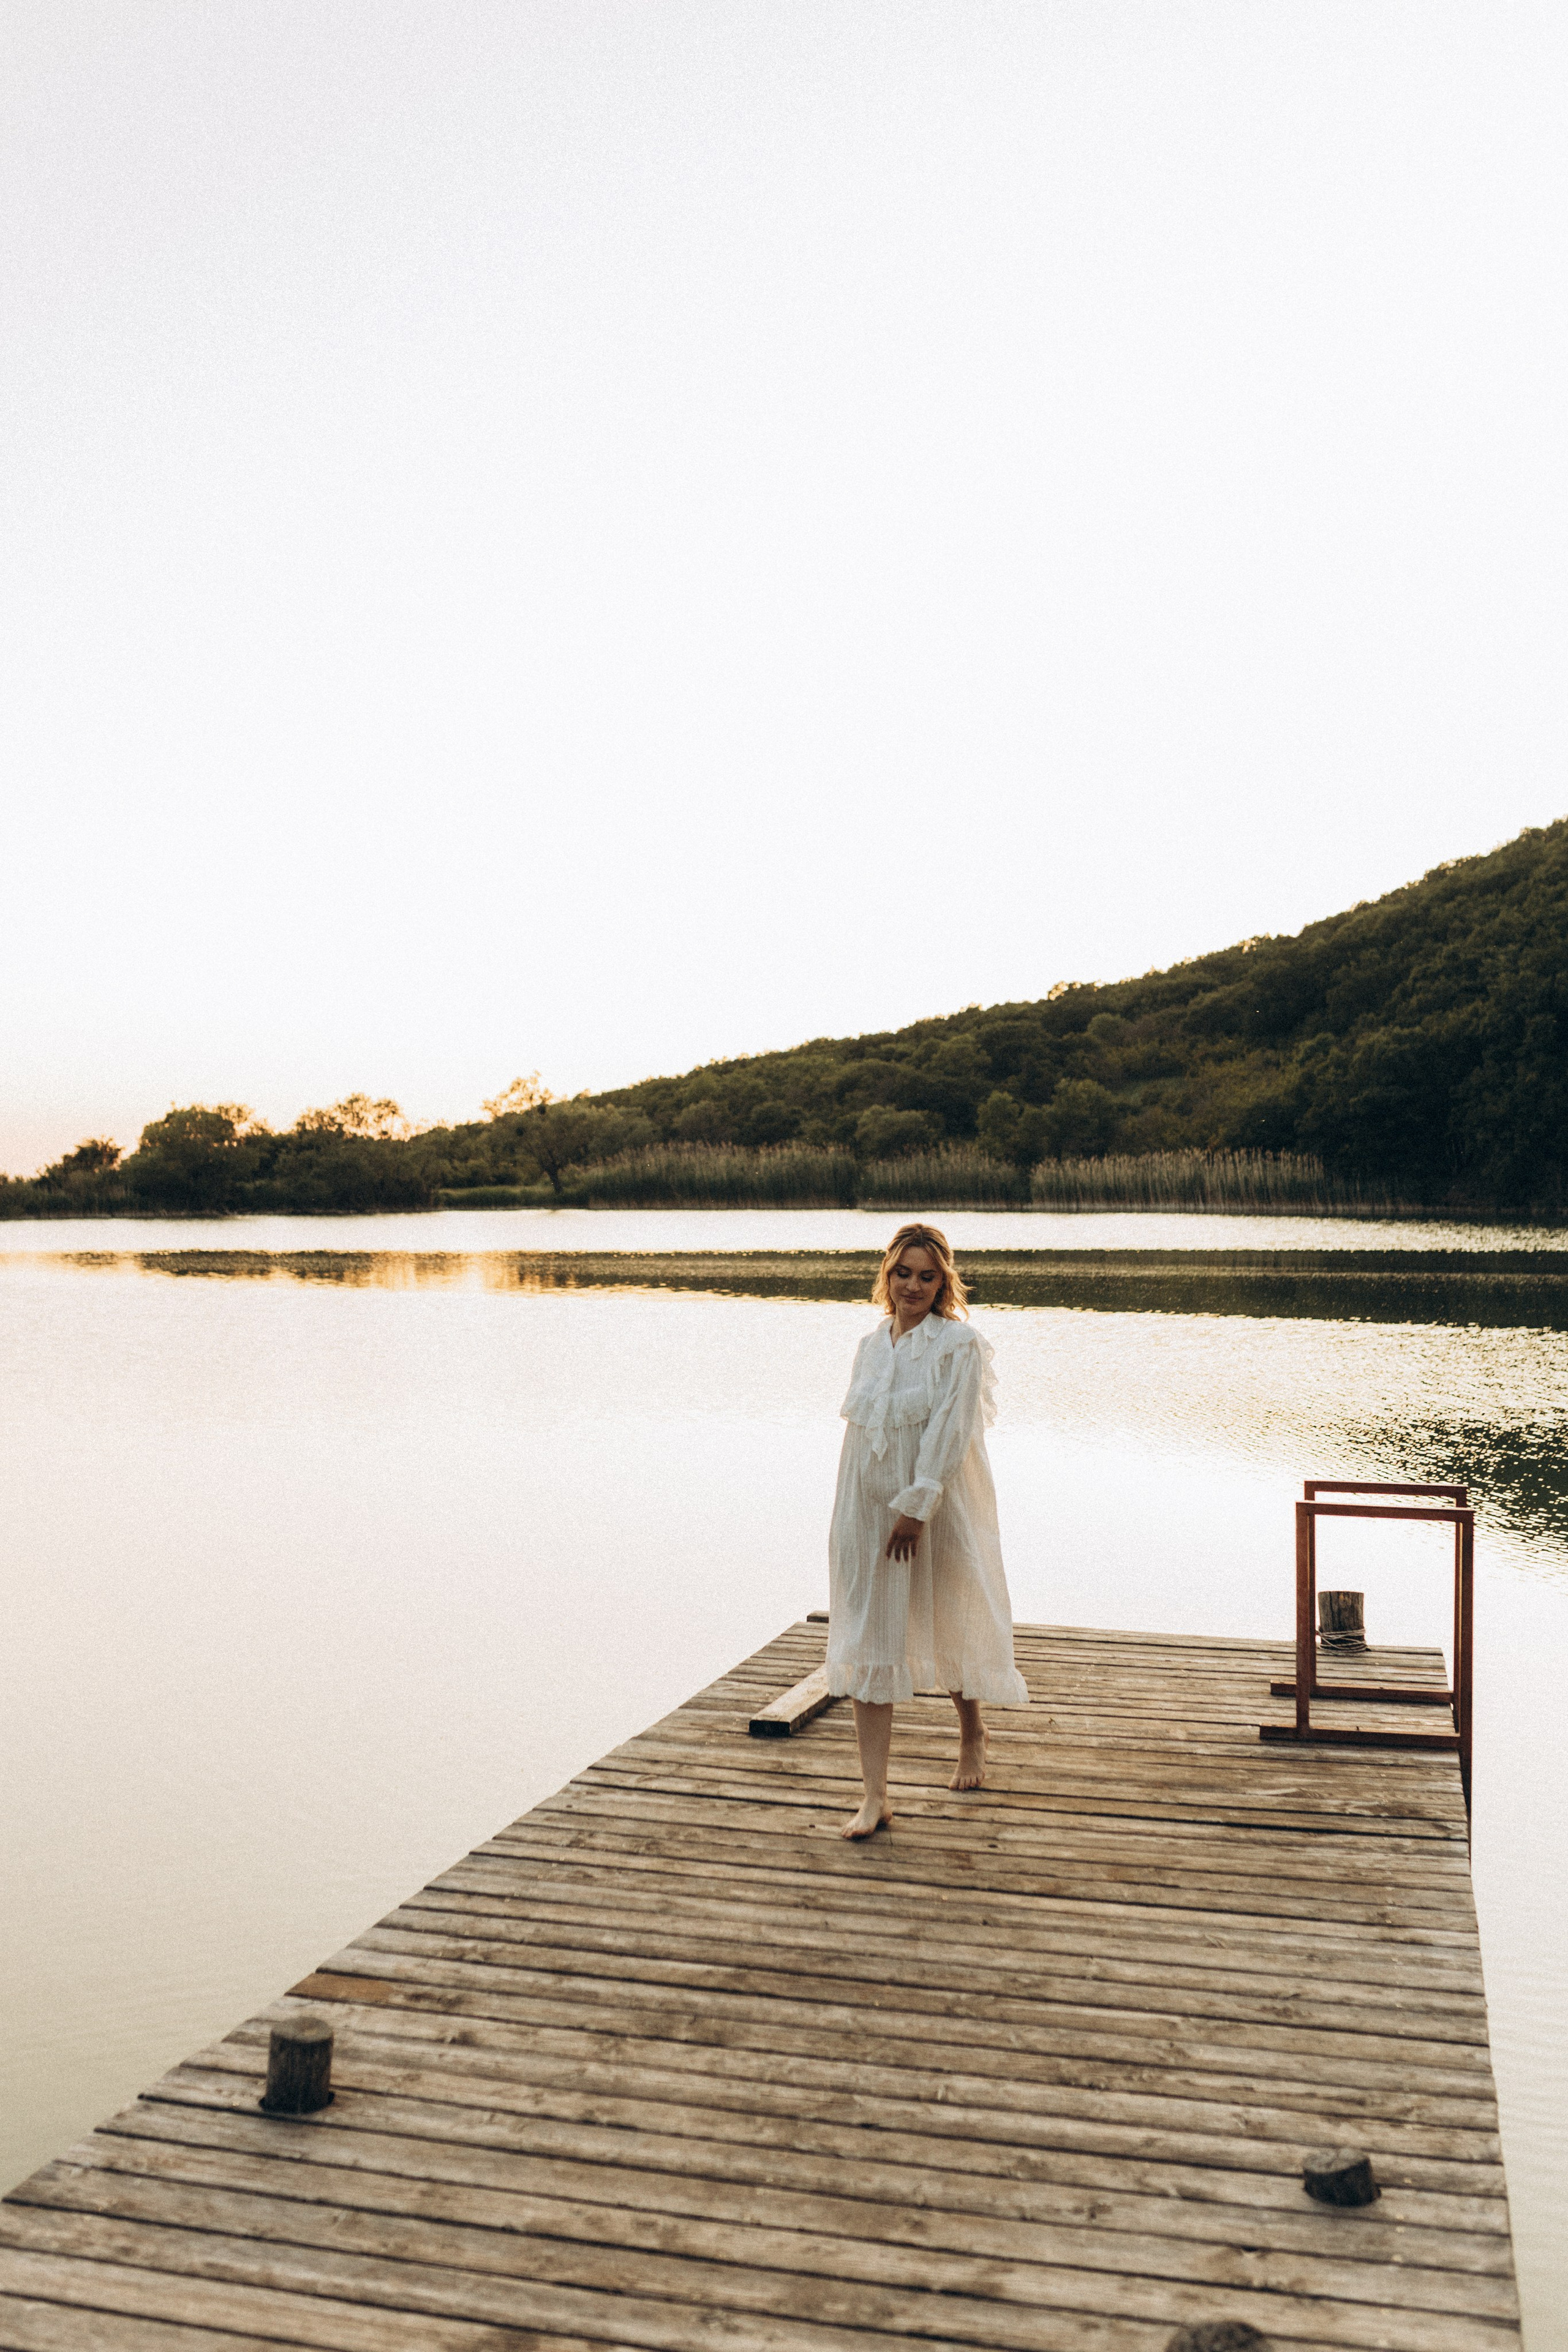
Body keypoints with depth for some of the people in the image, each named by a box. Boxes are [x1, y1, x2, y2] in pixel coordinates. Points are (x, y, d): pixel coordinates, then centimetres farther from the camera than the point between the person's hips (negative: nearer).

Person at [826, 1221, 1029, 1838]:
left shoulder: (959, 1343, -9)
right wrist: (853, 1513, 10)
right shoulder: (871, 1345, 8)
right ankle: (874, 1795, 2)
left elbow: (950, 1431, -15)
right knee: (867, 1644, -2)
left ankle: (972, 1733, 43)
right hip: (867, 1509, 4)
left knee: (950, 1630, 14)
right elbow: (860, 1425, 12)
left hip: (938, 1510, -4)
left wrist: (916, 1508, -19)